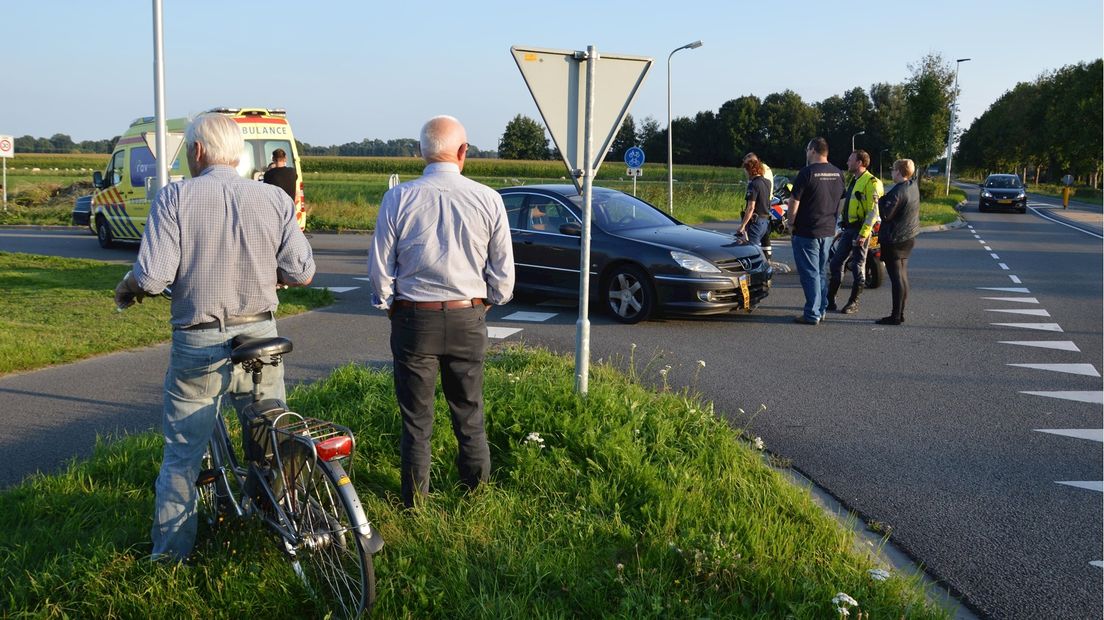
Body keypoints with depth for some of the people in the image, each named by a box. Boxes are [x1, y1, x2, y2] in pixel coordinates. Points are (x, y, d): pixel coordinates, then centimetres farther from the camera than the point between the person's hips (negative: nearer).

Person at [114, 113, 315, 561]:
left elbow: (152, 277, -16)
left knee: (182, 456, 12)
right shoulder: (275, 200, -2)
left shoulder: (175, 198, -10)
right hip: (260, 339, 2)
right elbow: (301, 273, -3)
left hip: (197, 345, -2)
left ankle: (171, 550, 21)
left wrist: (126, 290, 7)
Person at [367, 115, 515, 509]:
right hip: (469, 319, 1)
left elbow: (379, 267, -4)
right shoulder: (488, 200, -6)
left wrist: (387, 305, 14)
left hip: (413, 318, -1)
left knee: (416, 418, 10)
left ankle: (415, 501, 19)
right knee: (469, 414, 16)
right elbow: (504, 272, 0)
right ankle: (476, 492, 26)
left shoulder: (398, 198, -8)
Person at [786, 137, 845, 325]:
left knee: (810, 273, -3)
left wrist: (790, 224, -1)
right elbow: (839, 201, 14)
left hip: (807, 231, -7)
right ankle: (821, 310, 20)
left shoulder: (807, 172, -14)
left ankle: (812, 314, -1)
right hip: (828, 231, 7)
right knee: (822, 272, 16)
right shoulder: (838, 174, 7)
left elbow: (794, 202, -13)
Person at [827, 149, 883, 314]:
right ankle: (829, 300, 15)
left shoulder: (871, 182, -13)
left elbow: (873, 211, -19)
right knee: (835, 262, 9)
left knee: (858, 266, 0)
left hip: (860, 229, -9)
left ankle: (853, 303, 10)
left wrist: (863, 233, -23)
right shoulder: (853, 180, 17)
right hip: (848, 229, 9)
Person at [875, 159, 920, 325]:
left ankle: (896, 316, -5)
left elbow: (886, 215, -22)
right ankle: (900, 313, 20)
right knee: (902, 276, 14)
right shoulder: (914, 187, 6)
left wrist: (880, 199, -7)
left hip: (894, 239, -9)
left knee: (896, 277, -7)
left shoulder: (897, 192, -21)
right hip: (909, 237, 9)